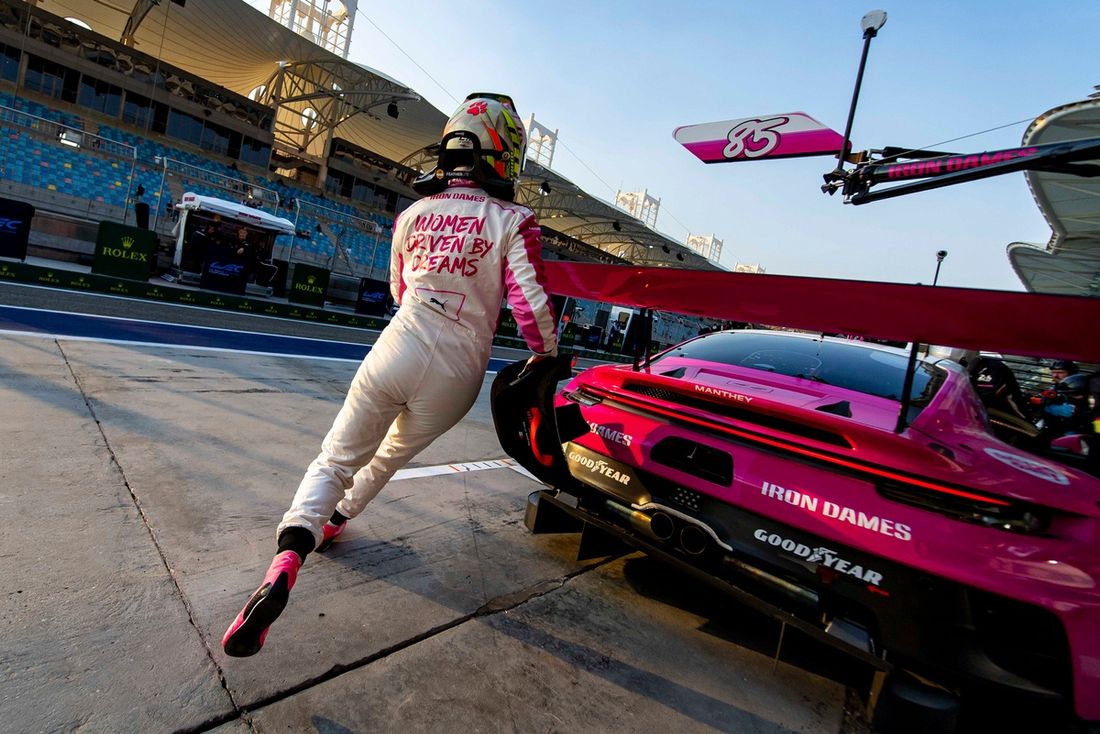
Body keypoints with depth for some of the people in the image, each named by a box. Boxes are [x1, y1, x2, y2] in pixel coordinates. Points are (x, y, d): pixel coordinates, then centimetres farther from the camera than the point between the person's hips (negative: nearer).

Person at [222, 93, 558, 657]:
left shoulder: (412, 214, 10)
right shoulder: (514, 222, -3)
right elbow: (531, 304, -11)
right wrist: (546, 355, 6)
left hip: (398, 349, 1)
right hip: (455, 377, -1)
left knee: (336, 459, 12)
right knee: (392, 455, 25)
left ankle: (285, 562, -9)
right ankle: (335, 520, 46)